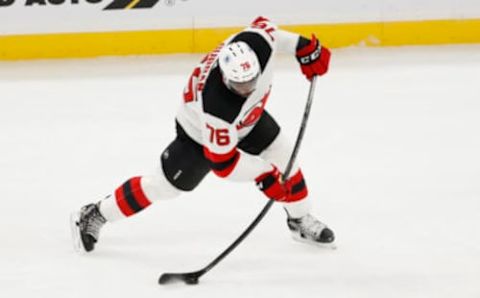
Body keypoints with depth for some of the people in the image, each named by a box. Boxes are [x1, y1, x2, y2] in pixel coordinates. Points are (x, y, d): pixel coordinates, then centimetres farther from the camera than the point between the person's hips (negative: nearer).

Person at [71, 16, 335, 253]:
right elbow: (222, 161, -34)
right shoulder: (215, 107, -47)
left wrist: (303, 46, -9)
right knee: (164, 185, 2)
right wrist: (264, 174, -32)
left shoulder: (256, 42, -35)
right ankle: (94, 216, 18)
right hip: (200, 132, -6)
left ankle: (300, 219, 30)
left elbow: (263, 25, -7)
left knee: (282, 155, 5)